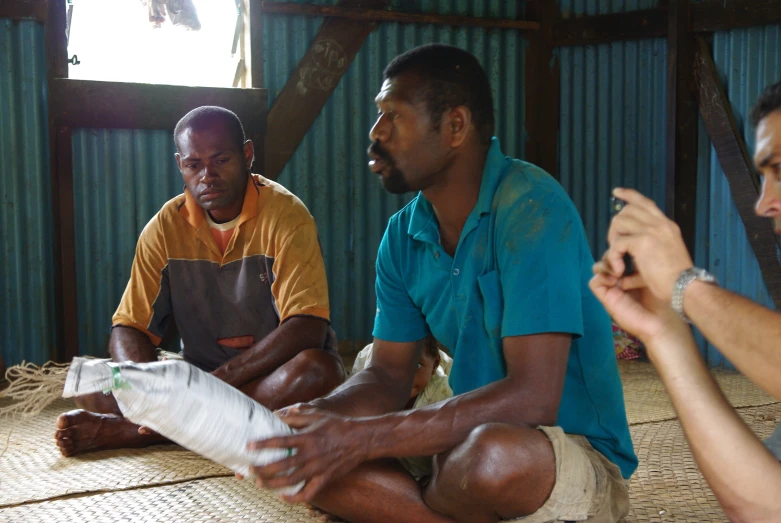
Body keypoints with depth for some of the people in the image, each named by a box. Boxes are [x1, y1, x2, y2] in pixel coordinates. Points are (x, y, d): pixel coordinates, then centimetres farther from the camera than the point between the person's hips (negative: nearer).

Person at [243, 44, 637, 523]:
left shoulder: (530, 207, -20)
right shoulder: (403, 236, 3)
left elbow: (532, 399, -28)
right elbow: (390, 376, 6)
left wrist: (362, 438, -31)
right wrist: (310, 417, -16)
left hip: (578, 455, -6)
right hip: (474, 437, 6)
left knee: (494, 455, -39)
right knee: (303, 457, -11)